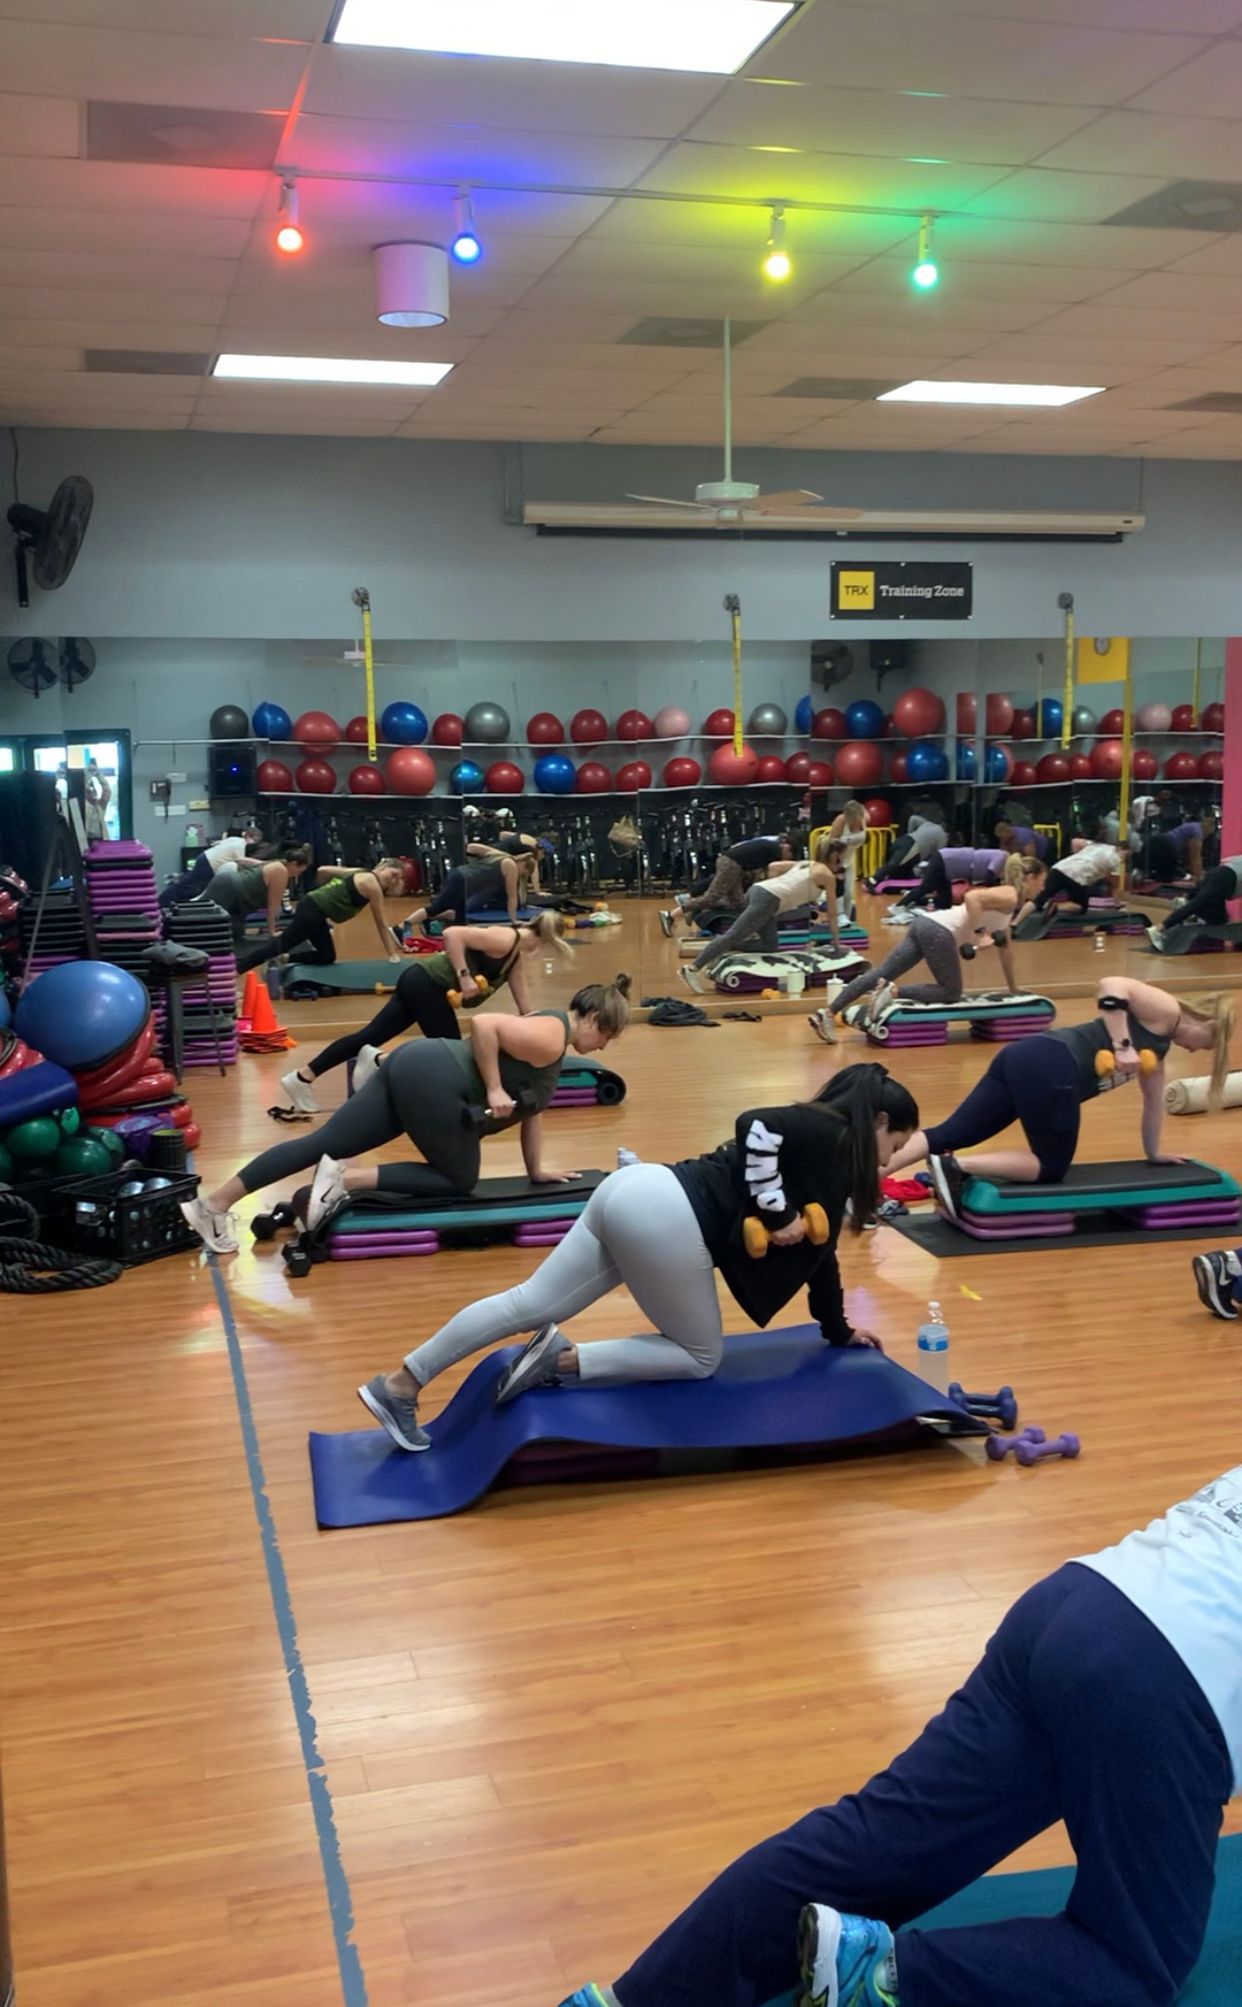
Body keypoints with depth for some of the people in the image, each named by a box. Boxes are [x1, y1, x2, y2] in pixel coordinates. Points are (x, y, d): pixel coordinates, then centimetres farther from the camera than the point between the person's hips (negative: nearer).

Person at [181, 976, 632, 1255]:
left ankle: (213, 1204, -4)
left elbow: (530, 1105, 31)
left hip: (414, 1071, 9)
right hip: (431, 1079, -9)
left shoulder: (550, 1043, 24)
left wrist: (536, 1170, 33)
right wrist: (493, 1090, -15)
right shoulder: (551, 1038, -8)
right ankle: (346, 1181, -8)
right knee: (458, 1181, 5)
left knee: (325, 1143, 2)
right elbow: (484, 1024, -19)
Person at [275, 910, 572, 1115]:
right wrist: (465, 977, -27)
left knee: (371, 1035, 4)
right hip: (427, 983, -9)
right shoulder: (506, 940, -13)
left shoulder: (519, 954, 16)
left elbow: (524, 1010, 21)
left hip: (422, 982, 9)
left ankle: (302, 1077, 2)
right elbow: (452, 934, -25)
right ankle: (379, 1061, -13)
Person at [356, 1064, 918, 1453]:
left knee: (531, 1305, 8)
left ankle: (398, 1385, 7)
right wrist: (776, 1211, -12)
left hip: (636, 1192, 9)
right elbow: (756, 1126, -19)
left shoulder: (823, 1152, 27)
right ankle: (563, 1360, -6)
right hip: (664, 1216, -9)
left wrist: (839, 1330, 43)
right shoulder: (831, 1135, 0)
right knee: (700, 1357, 7)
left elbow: (818, 1252, 35)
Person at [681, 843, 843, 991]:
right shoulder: (827, 875, 6)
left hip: (760, 889, 9)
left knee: (769, 946, 10)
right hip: (767, 898, -9)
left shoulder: (807, 864, 27)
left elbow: (773, 867, 27)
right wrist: (836, 943, 20)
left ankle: (720, 952, 0)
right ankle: (693, 970, -21)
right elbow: (832, 914, 11)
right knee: (734, 936, -14)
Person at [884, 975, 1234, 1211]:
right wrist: (1122, 1047, -15)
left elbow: (1154, 1099, 43)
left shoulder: (1158, 1046, 32)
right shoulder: (1167, 1012, 5)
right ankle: (957, 1167, -14)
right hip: (1050, 1068, -9)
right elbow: (1111, 986, -12)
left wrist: (1153, 1152, 50)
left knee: (948, 1135, -1)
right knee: (1052, 1167, 4)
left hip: (1025, 1059, 9)